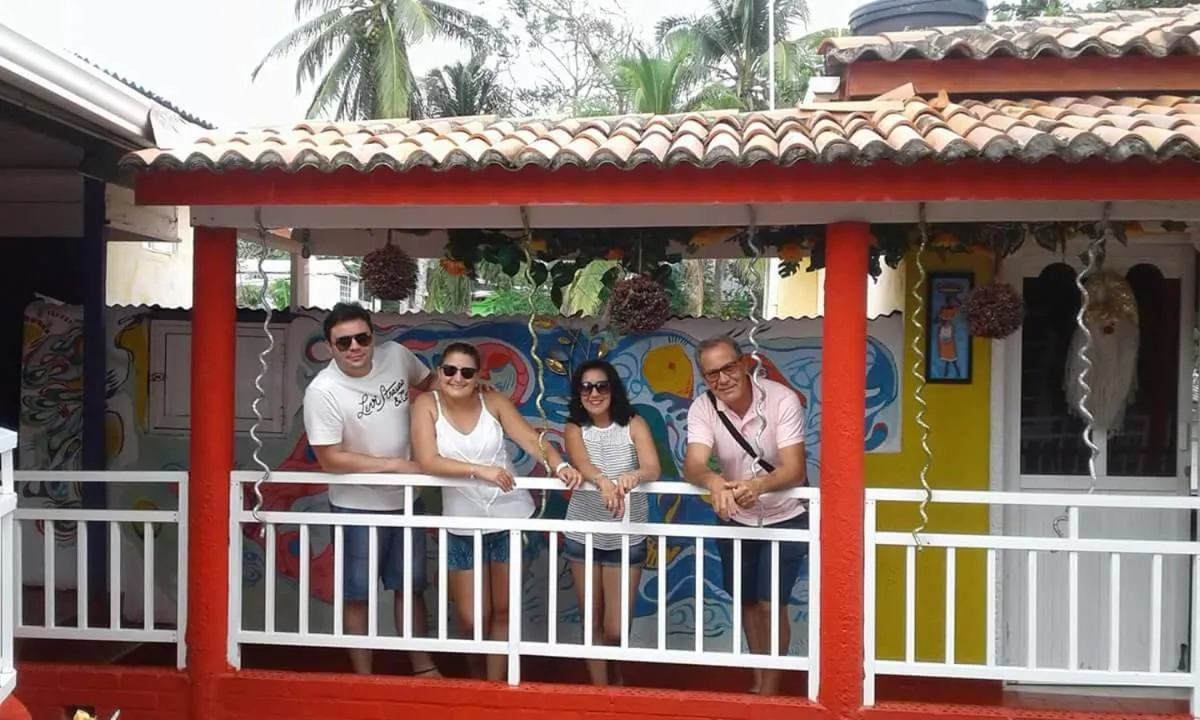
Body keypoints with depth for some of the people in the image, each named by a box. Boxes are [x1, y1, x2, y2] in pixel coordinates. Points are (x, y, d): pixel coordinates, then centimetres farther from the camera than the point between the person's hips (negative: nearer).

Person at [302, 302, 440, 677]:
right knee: (357, 594, 7)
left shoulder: (396, 355, -9)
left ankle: (424, 668, 30)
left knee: (411, 586, 17)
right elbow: (330, 459, -22)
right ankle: (363, 676, 21)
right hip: (358, 506, -5)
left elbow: (428, 382, 14)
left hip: (406, 498, 5)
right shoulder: (323, 391, -23)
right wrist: (396, 464, -20)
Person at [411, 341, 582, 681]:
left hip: (509, 518, 1)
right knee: (471, 618, 5)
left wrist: (559, 465, -31)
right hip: (463, 526, -1)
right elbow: (428, 461, -18)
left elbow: (531, 439, -11)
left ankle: (495, 682, 29)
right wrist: (479, 470, -28)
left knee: (503, 611, 12)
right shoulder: (427, 404, -8)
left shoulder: (494, 401, -5)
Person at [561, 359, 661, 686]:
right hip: (582, 536, 2)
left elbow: (653, 469, -21)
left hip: (626, 539, -1)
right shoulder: (575, 429, -3)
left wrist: (633, 476, -45)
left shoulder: (634, 425, -6)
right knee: (593, 625, 10)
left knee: (615, 630, -2)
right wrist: (603, 482, -46)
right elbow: (582, 463, -23)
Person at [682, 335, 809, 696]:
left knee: (770, 604, -8)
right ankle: (759, 679, 35)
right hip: (735, 520, 4)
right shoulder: (702, 409, -18)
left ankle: (770, 687, 9)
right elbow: (693, 465, -31)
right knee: (747, 601, 16)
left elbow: (794, 469, -32)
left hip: (784, 519, -3)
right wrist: (713, 481, -55)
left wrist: (758, 485, -53)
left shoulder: (782, 399, -25)